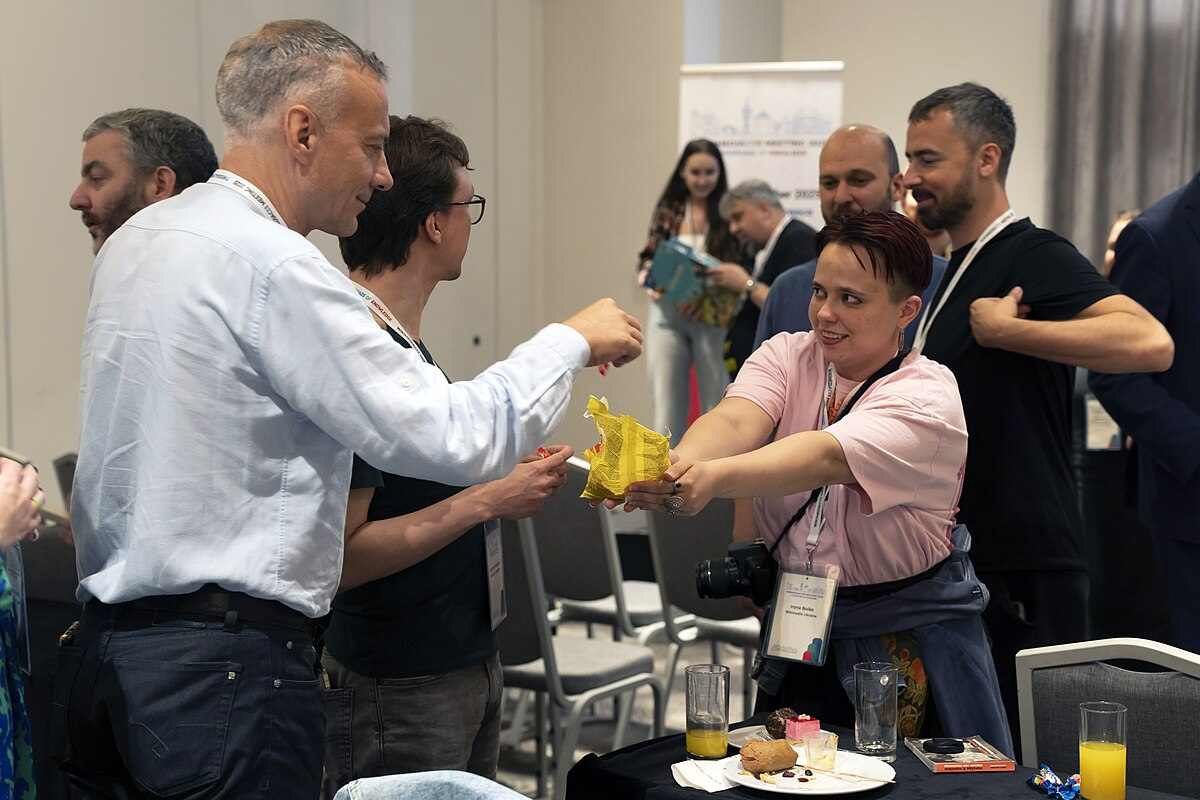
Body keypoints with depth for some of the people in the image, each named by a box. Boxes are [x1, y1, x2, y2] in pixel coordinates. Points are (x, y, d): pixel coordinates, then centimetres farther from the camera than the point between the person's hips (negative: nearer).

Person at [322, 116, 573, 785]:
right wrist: (487, 500, -21)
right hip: (400, 692, -9)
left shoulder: (408, 341, 9)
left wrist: (511, 479, 6)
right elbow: (339, 557, -25)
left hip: (468, 663, 9)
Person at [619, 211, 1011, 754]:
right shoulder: (787, 357, -4)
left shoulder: (927, 396, -19)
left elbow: (827, 456, -36)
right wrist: (677, 466, -47)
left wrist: (715, 477, -53)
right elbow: (735, 422, -24)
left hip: (912, 632, -4)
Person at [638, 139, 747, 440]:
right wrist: (654, 282, -12)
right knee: (666, 402, 5)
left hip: (714, 319, -2)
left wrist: (722, 298, -20)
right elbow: (647, 259, 9)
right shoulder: (668, 211, 6)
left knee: (717, 403, 4)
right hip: (667, 316, 2)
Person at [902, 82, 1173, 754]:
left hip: (1023, 575, -9)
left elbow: (1150, 343, -32)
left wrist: (1002, 329, -26)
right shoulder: (960, 267, 16)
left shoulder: (1035, 256, -13)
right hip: (963, 566, 9)